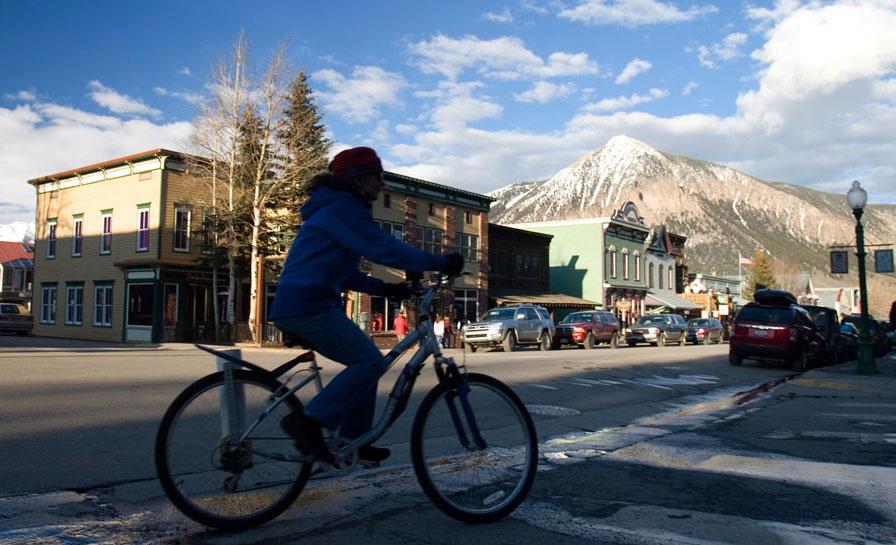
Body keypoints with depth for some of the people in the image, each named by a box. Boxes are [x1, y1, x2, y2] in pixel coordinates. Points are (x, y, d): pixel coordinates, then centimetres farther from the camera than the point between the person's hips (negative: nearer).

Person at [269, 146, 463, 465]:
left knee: (365, 362, 12)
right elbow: (385, 250, -19)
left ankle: (352, 441, 16)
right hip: (308, 307, -10)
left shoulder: (334, 209, 24)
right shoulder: (344, 208, -9)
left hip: (296, 307, 10)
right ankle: (309, 421, -11)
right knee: (371, 361, -13)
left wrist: (385, 289, 15)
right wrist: (440, 263, -15)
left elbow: (343, 272, 25)